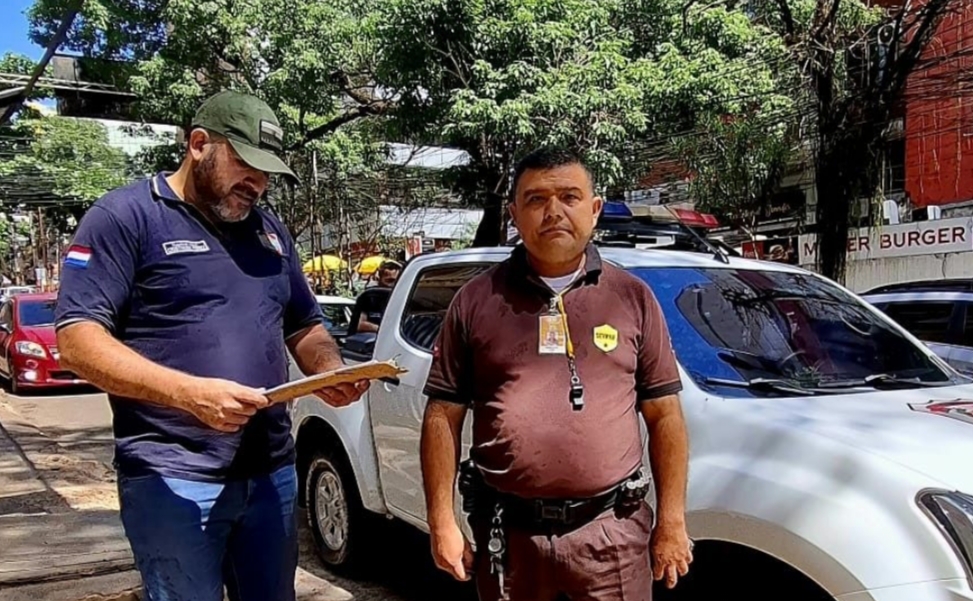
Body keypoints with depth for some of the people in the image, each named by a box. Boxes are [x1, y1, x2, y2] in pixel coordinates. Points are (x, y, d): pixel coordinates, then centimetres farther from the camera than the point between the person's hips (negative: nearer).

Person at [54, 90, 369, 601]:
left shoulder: (269, 230, 14)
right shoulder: (126, 216, -6)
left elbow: (305, 328, 21)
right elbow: (76, 339, -14)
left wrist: (332, 371, -3)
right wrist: (190, 392, -27)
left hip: (272, 472, 6)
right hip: (173, 480, -6)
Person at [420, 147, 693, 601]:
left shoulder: (633, 298, 4)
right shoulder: (476, 301, 2)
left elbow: (664, 416, 4)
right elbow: (443, 416, 3)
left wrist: (671, 522, 1)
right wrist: (441, 521, -1)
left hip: (611, 533, 0)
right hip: (508, 534, 1)